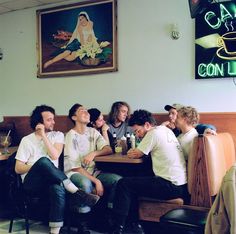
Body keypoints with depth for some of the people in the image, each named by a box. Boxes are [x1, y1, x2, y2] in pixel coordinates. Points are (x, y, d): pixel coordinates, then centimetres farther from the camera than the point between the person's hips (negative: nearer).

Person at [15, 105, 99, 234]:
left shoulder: (58, 135, 12)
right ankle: (77, 193, -32)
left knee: (58, 189, -38)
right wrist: (37, 166, -10)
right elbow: (18, 169, 4)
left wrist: (43, 136, -5)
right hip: (31, 182, -1)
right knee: (43, 160, -36)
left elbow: (55, 156, -6)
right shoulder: (26, 140, 9)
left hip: (50, 180, 1)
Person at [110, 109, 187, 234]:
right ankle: (136, 224, 22)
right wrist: (136, 152, 7)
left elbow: (136, 155, -4)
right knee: (134, 183, 22)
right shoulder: (166, 130, 14)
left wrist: (133, 152, 18)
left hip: (172, 186, -10)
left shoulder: (153, 133, -11)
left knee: (124, 184, -5)